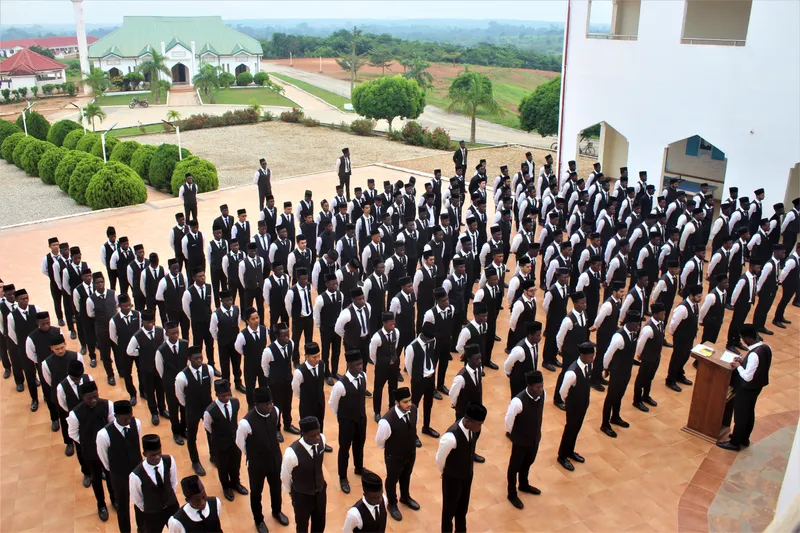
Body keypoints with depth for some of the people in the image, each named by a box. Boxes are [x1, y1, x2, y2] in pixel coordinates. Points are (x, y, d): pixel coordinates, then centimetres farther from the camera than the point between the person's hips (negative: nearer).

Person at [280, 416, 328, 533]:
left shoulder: (322, 439, -21)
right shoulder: (292, 453, -36)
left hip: (321, 489, 4)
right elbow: (285, 477, -15)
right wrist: (291, 492, 2)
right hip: (302, 495, -4)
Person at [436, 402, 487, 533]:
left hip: (468, 475, 6)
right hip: (453, 479, -6)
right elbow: (440, 460, -21)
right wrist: (446, 472, -1)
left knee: (463, 508, 27)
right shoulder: (451, 437, -39)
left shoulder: (471, 428, -17)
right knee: (449, 510, 19)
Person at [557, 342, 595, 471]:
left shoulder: (589, 365, -12)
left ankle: (570, 452, 47)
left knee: (576, 428, 24)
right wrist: (569, 403, -4)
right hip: (574, 406, -7)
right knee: (570, 429, 12)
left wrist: (585, 400, 12)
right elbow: (563, 392, -23)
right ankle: (562, 456, 34)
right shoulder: (572, 372, -36)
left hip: (584, 403, 7)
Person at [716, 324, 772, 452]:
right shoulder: (767, 348, -8)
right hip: (758, 386, 9)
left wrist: (738, 366, -15)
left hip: (747, 388, -9)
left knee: (740, 415, 9)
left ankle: (735, 443, 24)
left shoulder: (754, 354, -34)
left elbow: (747, 377, -30)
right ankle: (744, 438, 42)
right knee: (749, 412, 24)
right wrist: (744, 361, 2)